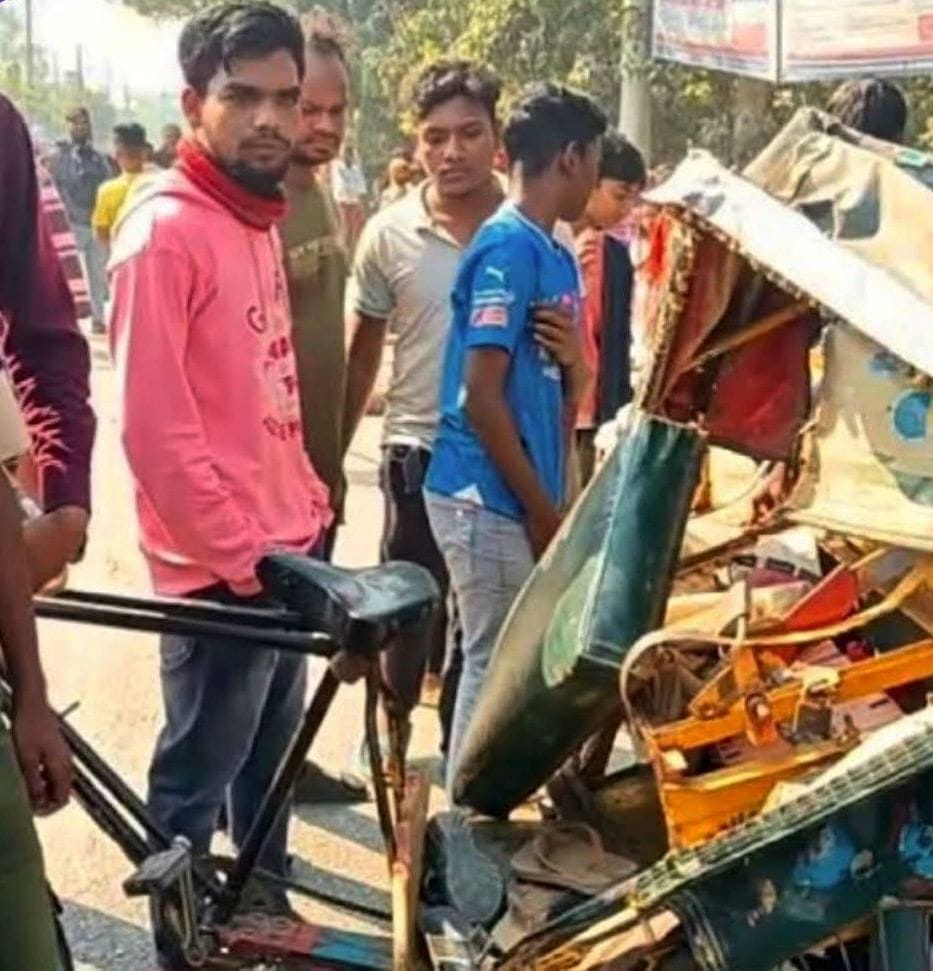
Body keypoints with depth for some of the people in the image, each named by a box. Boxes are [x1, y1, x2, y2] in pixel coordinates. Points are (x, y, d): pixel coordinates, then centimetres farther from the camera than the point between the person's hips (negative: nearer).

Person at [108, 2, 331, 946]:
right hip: (221, 567, -9)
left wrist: (307, 505, 11)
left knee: (269, 759, 23)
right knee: (196, 782, 7)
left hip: (286, 548, 9)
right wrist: (239, 553, -19)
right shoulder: (164, 229, -18)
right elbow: (154, 425, -22)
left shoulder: (257, 220, 10)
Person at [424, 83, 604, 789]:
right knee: (496, 668, 0)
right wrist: (542, 508, -14)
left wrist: (573, 357, -6)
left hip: (523, 497, 9)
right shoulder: (509, 247, -15)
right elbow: (481, 397, -19)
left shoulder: (557, 253, 12)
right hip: (491, 499, -9)